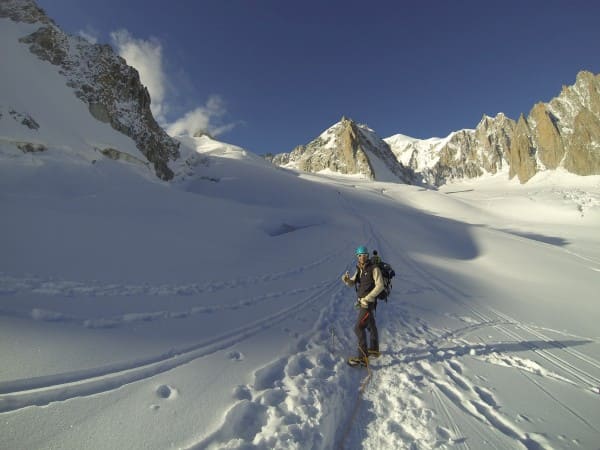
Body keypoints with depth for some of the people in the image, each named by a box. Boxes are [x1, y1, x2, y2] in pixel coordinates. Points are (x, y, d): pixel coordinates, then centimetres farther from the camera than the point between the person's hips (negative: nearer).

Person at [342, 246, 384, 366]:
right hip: (362, 301, 8)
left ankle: (363, 357, -3)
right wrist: (346, 279, -16)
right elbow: (352, 283, 8)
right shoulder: (359, 269, 7)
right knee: (371, 326, 22)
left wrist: (366, 298, -23)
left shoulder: (374, 268, -15)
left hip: (368, 303, -8)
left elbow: (380, 286, -21)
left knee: (359, 328, -11)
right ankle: (374, 350, 39)